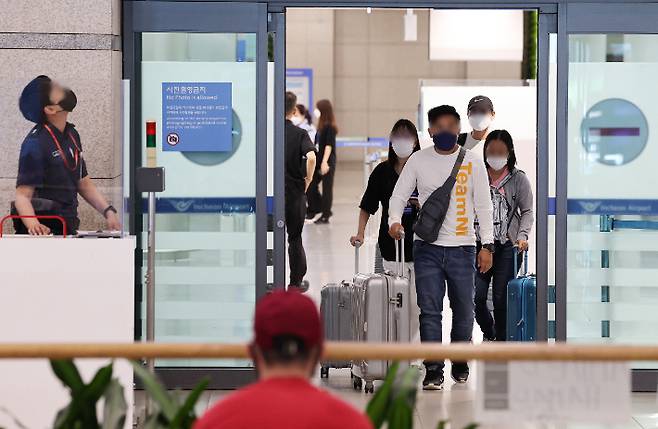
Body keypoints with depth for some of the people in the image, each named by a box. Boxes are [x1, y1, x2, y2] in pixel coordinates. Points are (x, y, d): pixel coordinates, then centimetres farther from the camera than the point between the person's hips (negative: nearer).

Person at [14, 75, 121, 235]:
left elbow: (84, 184, 19)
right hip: (44, 232, -7)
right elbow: (22, 195, -18)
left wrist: (108, 212, 6)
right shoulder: (35, 144, -14)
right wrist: (33, 224, -36)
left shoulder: (72, 135, 12)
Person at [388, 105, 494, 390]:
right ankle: (433, 371, -5)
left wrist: (487, 245, -1)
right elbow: (399, 196, 7)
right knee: (430, 310, -7)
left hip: (462, 248, 0)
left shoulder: (473, 162, 4)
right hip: (428, 247, 0)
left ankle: (460, 364, 24)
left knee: (464, 310, 6)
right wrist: (395, 220, -15)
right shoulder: (418, 161, 5)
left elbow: (483, 206, 5)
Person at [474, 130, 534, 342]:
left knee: (501, 298, -3)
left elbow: (527, 212, 5)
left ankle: (502, 340, 12)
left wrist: (522, 235, -10)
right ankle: (488, 333, 23)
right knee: (476, 296, -4)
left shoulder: (519, 179, 5)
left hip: (508, 246, -1)